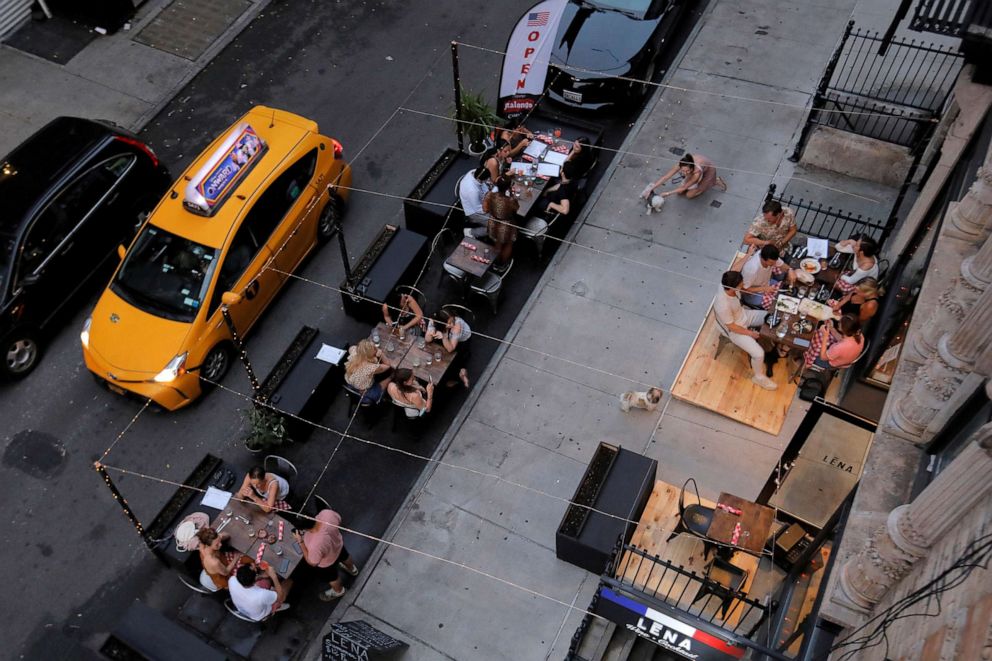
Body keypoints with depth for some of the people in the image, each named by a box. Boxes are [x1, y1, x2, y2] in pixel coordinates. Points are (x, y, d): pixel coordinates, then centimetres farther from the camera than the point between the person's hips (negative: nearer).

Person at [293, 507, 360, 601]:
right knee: (344, 556, 39)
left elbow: (312, 563, -24)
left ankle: (338, 591, 64)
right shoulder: (327, 513, -37)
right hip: (338, 544, 4)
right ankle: (352, 569, 72)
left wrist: (300, 541, -24)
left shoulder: (315, 545, -48)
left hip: (327, 563, -4)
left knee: (331, 576, 31)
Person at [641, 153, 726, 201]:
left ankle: (713, 181, 7)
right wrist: (651, 188, -31)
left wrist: (667, 193, -28)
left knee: (689, 195, -6)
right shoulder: (681, 164, -35)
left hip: (708, 171, -5)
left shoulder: (697, 171, -45)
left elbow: (684, 187, -31)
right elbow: (665, 177, -28)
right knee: (679, 192, 1)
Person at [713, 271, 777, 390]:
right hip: (735, 330, -8)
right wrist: (750, 333, -15)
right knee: (759, 354, -16)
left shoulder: (730, 289, -19)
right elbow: (732, 327, -25)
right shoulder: (723, 305, -41)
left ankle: (768, 345, 36)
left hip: (744, 315, 8)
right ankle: (758, 377, 16)